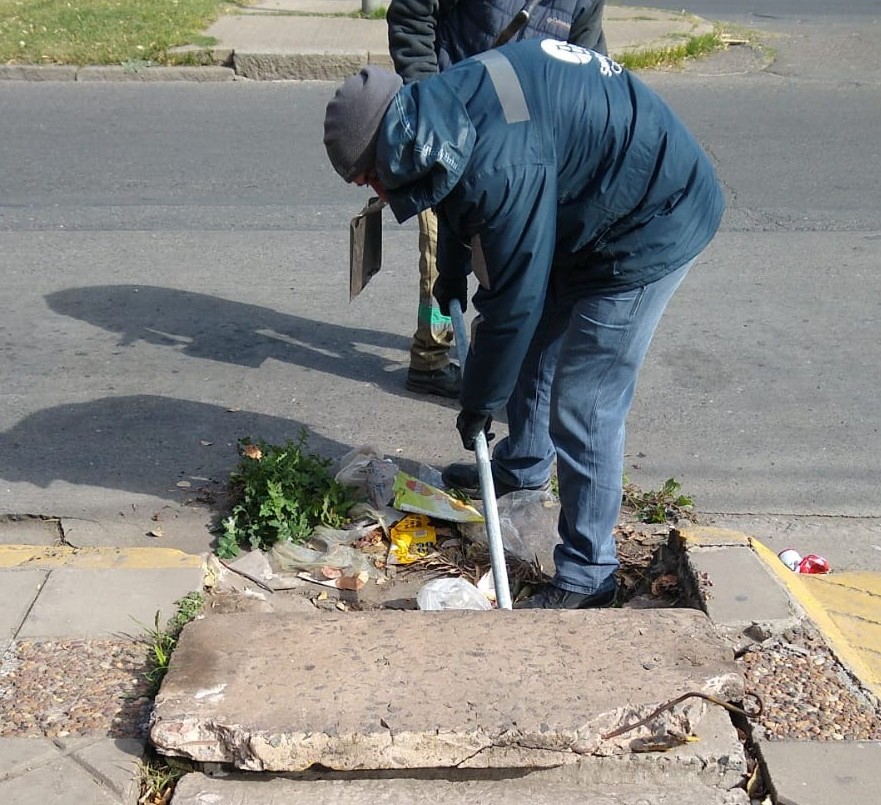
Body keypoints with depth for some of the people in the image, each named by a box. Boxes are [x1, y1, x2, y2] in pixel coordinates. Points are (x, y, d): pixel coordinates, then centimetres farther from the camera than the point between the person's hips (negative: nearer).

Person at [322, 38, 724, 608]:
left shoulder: (501, 165, -34)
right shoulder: (446, 104, -5)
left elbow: (514, 300, -25)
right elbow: (460, 200, 18)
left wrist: (478, 403, -11)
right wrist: (451, 275, 31)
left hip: (653, 226, -10)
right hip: (592, 216, 10)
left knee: (583, 407, -8)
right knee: (534, 347, 22)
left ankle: (588, 576, 4)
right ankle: (525, 469, 46)